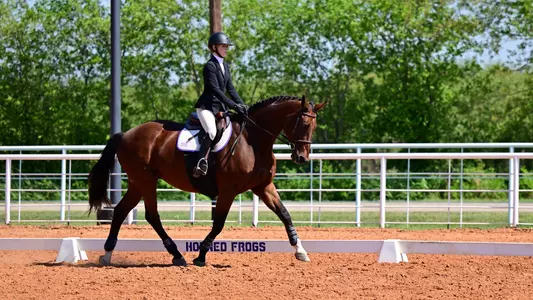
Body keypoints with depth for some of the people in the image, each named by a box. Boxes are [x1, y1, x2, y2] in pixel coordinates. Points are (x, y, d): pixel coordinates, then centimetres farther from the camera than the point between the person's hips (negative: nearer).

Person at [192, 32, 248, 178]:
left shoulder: (225, 66, 16)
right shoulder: (210, 66, -11)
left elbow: (230, 89, 14)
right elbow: (216, 90, -19)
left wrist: (242, 105, -1)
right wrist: (234, 106, -25)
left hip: (221, 106, 9)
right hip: (207, 106, -9)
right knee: (212, 132, -31)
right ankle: (201, 165, -36)